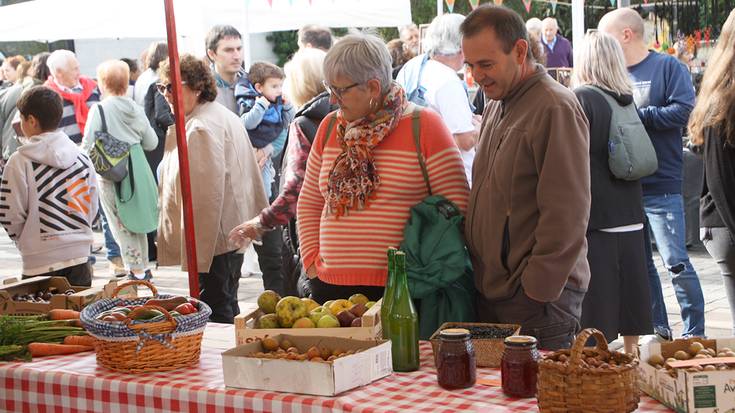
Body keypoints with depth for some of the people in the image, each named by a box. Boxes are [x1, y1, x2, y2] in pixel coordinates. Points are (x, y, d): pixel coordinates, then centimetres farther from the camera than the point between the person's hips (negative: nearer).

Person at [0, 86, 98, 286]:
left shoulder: (20, 161, -9)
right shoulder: (82, 158, 5)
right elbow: (92, 209, 10)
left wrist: (24, 240, 11)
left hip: (40, 262, -4)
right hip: (80, 256, 4)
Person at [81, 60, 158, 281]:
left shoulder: (99, 109, -11)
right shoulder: (136, 109, 4)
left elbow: (87, 144, -13)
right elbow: (152, 142, 11)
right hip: (138, 169, 5)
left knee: (121, 224, 3)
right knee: (136, 221, 18)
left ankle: (136, 270, 3)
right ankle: (144, 267, 25)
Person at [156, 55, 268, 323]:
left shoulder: (200, 129, -18)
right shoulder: (226, 116, 16)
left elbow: (206, 195, -22)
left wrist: (198, 257, -21)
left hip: (213, 240, -11)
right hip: (235, 233, 11)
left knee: (216, 314, -6)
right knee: (228, 309, 17)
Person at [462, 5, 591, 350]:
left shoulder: (555, 109, -13)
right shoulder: (496, 105, 15)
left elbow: (566, 215, -17)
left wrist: (537, 290, -16)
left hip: (538, 298, -8)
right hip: (489, 292, 8)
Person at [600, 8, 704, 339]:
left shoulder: (668, 66, -3)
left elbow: (684, 110, -16)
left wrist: (635, 114, -13)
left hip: (661, 187, -6)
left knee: (676, 263, -5)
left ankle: (694, 334, 5)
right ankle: (658, 330, 22)